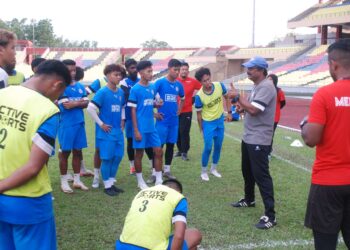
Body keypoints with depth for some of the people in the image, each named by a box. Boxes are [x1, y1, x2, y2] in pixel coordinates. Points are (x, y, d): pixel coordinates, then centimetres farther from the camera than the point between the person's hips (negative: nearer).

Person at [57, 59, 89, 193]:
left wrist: (73, 103, -14)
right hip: (66, 125, -6)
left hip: (79, 123, 6)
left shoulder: (80, 86, 9)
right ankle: (64, 181, 13)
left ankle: (77, 180, 21)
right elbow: (65, 105, -18)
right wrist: (79, 102, -4)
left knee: (78, 151, 11)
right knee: (65, 152, 3)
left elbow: (86, 103, 2)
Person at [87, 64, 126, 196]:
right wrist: (101, 124, -14)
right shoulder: (102, 92, -13)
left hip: (118, 131, 7)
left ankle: (112, 183, 25)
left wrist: (122, 120, 11)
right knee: (107, 158, 0)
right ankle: (107, 186, 12)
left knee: (118, 157, 10)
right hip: (106, 132, -6)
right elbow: (90, 108, -17)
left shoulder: (121, 92, 6)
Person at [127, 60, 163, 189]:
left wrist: (157, 104, -4)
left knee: (159, 151, 4)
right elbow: (133, 111, -11)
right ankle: (140, 181, 19)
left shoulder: (151, 88, 7)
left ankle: (159, 180, 14)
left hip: (152, 127, 6)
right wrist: (136, 130, -14)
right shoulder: (135, 89, -11)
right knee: (139, 153, 5)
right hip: (141, 128, -6)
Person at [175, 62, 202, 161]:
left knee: (185, 132, -2)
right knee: (177, 132, 10)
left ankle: (184, 152, 6)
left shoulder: (192, 81, -3)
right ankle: (180, 150, 24)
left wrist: (195, 98, 4)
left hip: (187, 111, -2)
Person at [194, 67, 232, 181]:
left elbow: (227, 98, 4)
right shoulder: (199, 96, -24)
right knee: (208, 148, -3)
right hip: (208, 123, -4)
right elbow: (199, 114, -11)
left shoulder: (220, 86, -17)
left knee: (218, 146, 13)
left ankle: (214, 169, 31)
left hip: (220, 121, 4)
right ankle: (204, 172, 15)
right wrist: (201, 130, -2)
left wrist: (229, 113, 3)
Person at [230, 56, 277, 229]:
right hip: (248, 137, 11)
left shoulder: (266, 87, -18)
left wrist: (237, 97, -16)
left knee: (261, 176, -11)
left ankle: (270, 215, -8)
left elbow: (253, 110, -27)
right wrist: (242, 106, 2)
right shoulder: (257, 86, 14)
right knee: (247, 171, 23)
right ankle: (249, 200, 43)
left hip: (259, 140, -10)